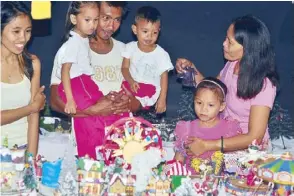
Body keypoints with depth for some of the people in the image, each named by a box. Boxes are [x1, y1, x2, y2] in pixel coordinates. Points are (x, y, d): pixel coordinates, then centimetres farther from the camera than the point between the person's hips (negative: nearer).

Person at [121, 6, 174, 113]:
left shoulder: (161, 54, -11)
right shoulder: (130, 47, -2)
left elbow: (164, 77, -6)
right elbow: (125, 68, 3)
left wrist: (162, 99, -9)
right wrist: (131, 81, -17)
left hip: (151, 90, -4)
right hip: (132, 85, 5)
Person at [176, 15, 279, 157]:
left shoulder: (263, 85, -27)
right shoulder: (232, 64, -10)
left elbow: (254, 137, -27)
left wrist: (207, 145, -32)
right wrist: (192, 69, -8)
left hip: (247, 147, -6)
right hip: (225, 132, 6)